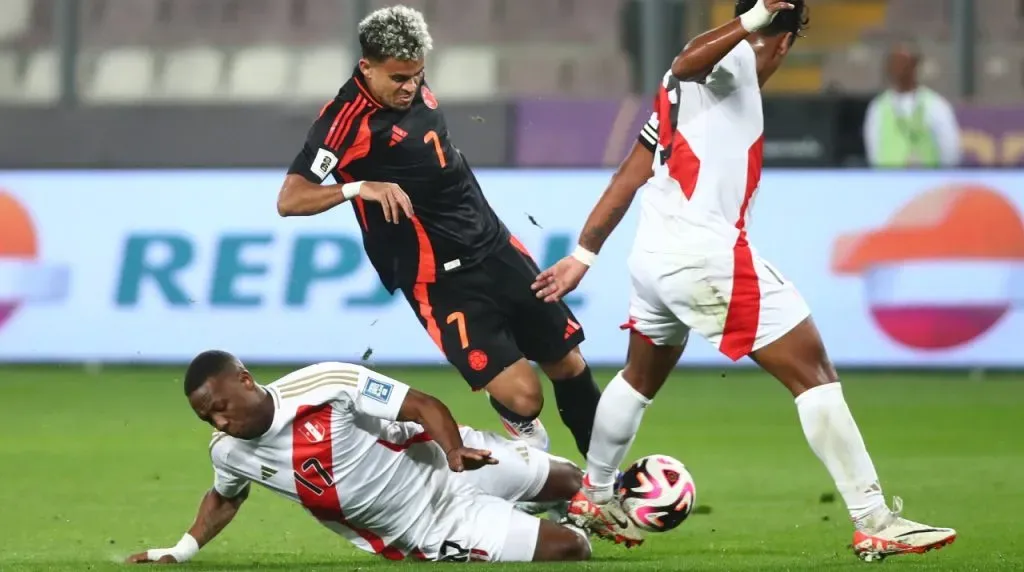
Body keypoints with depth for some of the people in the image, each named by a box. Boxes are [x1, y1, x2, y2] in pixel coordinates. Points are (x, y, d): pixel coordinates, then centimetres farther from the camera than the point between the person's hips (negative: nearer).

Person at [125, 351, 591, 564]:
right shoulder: (229, 452, -12)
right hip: (430, 532, 1)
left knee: (568, 480, 16)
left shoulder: (327, 384, -26)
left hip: (445, 465, -1)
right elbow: (224, 498, 14)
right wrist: (180, 552, 3)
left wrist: (454, 450, -40)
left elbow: (424, 406, -21)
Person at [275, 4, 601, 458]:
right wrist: (358, 188, -38)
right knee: (522, 396, -13)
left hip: (497, 249, 8)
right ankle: (525, 436, 22)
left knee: (569, 366, 11)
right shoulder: (347, 121, -20)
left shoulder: (412, 89, 3)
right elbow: (290, 200, -26)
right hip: (442, 282, -8)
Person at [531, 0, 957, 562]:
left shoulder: (678, 92, 20)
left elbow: (629, 176, 21)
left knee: (641, 377, 32)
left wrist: (585, 254, 23)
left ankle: (593, 498, 48)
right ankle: (874, 524, -10)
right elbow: (688, 62, -29)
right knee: (814, 373, -6)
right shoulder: (736, 61, -5)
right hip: (707, 256, -9)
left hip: (651, 256, 9)